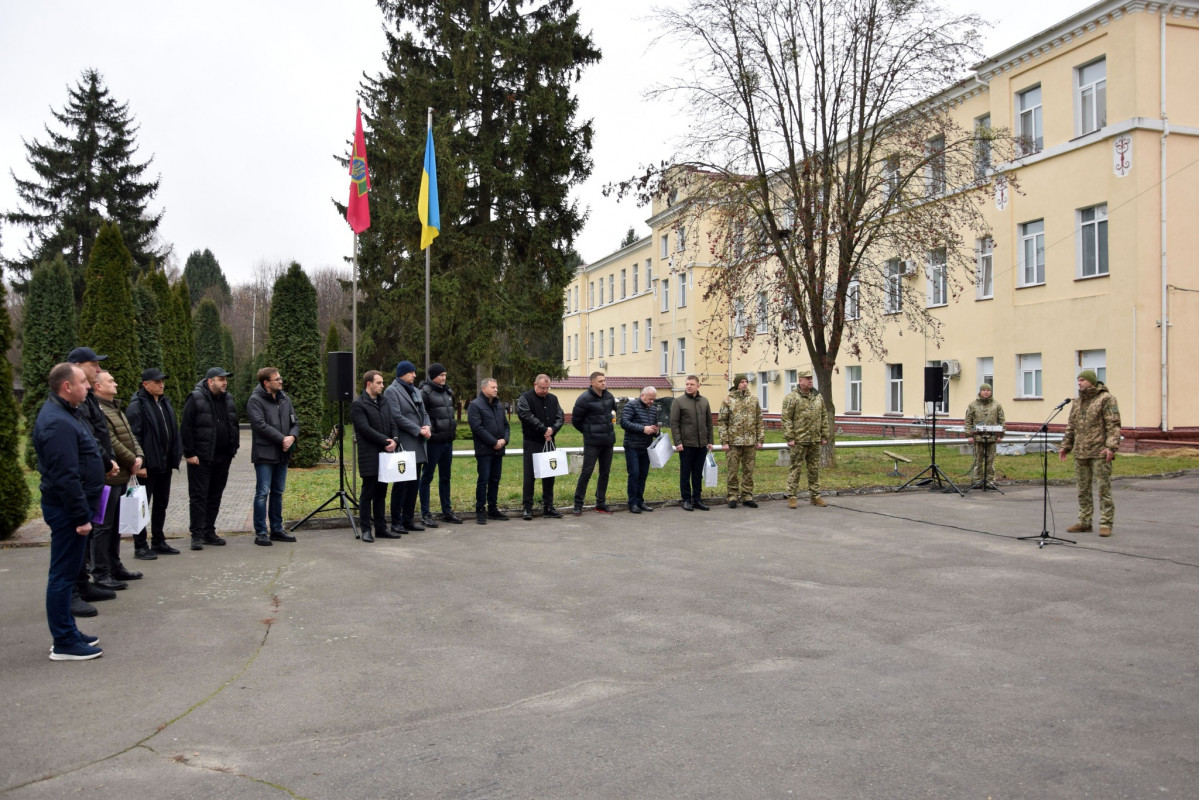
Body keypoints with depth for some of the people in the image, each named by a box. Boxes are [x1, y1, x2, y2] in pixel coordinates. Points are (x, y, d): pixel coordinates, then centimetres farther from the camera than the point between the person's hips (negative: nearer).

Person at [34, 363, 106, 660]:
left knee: (67, 572, 17)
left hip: (72, 506, 11)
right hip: (68, 509, -11)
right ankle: (64, 644, 6)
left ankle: (68, 632, 27)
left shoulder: (63, 414, 13)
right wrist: (81, 516, -23)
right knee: (64, 574, -3)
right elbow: (66, 476, -25)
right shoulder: (58, 423, -22)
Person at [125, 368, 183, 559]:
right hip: (147, 465, -8)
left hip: (165, 464, 8)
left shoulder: (165, 403, 14)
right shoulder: (137, 406, -12)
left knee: (161, 505, 16)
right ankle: (140, 546, 9)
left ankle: (158, 542, 26)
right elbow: (134, 437, -17)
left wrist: (177, 453, 9)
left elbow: (174, 431, 17)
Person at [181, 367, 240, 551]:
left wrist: (233, 448, 10)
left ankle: (209, 532, 19)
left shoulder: (228, 399, 12)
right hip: (201, 458, -6)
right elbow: (186, 428, -11)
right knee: (199, 496, -3)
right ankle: (197, 535, 1)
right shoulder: (196, 399, -9)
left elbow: (234, 425, 18)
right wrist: (189, 453, -13)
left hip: (222, 459, 6)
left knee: (215, 496, 11)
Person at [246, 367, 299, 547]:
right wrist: (282, 439, -17)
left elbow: (295, 421, 12)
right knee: (262, 493, -3)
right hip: (264, 454, -7)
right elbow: (261, 425, -19)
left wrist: (292, 437, -9)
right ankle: (260, 533, 3)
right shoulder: (255, 400, -9)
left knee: (278, 493, 13)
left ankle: (277, 529, 22)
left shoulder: (285, 399, 12)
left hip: (282, 454, 7)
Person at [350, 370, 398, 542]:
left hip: (385, 453, 7)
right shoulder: (358, 404, -7)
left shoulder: (384, 402, 16)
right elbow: (365, 429, -15)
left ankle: (381, 528, 18)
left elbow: (392, 424, 14)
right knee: (368, 493, -1)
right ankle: (365, 530, 7)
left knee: (381, 493, 12)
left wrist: (394, 440, -5)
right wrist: (385, 441, -14)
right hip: (369, 456, -7)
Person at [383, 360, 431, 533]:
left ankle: (408, 519, 18)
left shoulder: (416, 391, 19)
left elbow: (423, 413, 18)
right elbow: (397, 417, -15)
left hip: (418, 443, 8)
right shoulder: (391, 391, -6)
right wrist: (419, 430, -14)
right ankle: (396, 522, 4)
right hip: (403, 444, -8)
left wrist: (427, 426, -3)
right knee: (401, 484, -4)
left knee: (414, 483, 10)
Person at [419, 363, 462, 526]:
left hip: (447, 441, 8)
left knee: (445, 477, 15)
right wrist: (426, 430, -21)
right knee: (427, 477, 2)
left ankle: (447, 511, 24)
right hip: (433, 441, -8)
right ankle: (425, 514, 8)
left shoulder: (447, 392, 13)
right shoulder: (425, 392, -11)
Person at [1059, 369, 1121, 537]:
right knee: (1083, 489, 11)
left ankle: (1106, 524, 1)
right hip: (1080, 453, 7)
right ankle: (1084, 522, 18)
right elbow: (1071, 427, 21)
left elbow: (1113, 424, -12)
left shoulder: (1106, 399, -4)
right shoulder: (1078, 402, 17)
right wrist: (1065, 446, 14)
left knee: (1104, 488, -3)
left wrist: (1111, 447, -20)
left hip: (1100, 453, -7)